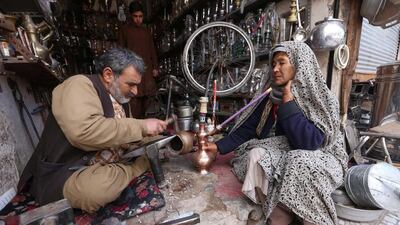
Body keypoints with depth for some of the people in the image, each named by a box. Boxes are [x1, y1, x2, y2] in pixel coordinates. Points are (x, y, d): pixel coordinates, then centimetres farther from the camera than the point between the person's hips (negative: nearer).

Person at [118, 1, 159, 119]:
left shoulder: (146, 31, 17)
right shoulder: (124, 29, 6)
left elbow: (152, 50, 17)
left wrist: (155, 67, 9)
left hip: (147, 68, 4)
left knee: (150, 94, 2)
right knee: (135, 96, -7)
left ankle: (141, 117, 23)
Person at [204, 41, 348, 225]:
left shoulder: (322, 99, -16)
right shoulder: (273, 95, -3)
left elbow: (309, 142, -29)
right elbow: (249, 127, -4)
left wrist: (288, 101, -26)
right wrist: (220, 146, -11)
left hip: (321, 156, -3)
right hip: (288, 150, 4)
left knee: (299, 164, -35)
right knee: (256, 154, -24)